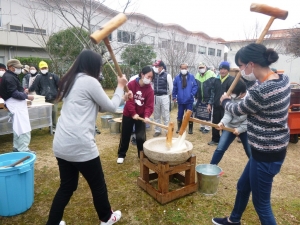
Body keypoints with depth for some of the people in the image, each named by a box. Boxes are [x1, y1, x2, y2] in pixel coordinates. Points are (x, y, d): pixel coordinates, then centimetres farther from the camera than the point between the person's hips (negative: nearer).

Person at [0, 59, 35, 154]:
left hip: (17, 103, 11)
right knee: (24, 127, -12)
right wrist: (27, 96, -17)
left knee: (18, 127, 17)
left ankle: (17, 147, 26)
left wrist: (23, 91, 9)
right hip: (15, 103, -11)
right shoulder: (9, 78, -17)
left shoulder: (11, 76, 16)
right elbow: (14, 93, -22)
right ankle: (23, 149, -9)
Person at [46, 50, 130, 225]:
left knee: (67, 186, 22)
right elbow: (111, 107, -2)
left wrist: (123, 95, 18)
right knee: (98, 185, 15)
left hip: (61, 144, 8)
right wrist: (120, 87, 11)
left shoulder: (70, 81, 15)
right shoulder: (90, 81, -10)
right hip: (80, 145, -8)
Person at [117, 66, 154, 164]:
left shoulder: (150, 90, -9)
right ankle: (121, 155, 29)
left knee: (141, 137, -2)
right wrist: (133, 113, -22)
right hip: (128, 114, 0)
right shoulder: (131, 84, -13)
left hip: (141, 115, 1)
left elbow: (149, 105, -14)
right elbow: (129, 100, -16)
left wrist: (147, 116, -30)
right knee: (125, 136, 10)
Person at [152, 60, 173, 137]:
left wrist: (168, 94, 7)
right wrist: (153, 93, 13)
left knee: (165, 115, -1)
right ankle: (157, 130, 23)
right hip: (156, 97, 5)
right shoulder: (154, 75, 5)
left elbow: (171, 87, -2)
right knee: (156, 115, 12)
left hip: (164, 97, -5)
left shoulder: (167, 75, -8)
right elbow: (152, 84, 17)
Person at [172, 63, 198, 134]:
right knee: (180, 115, 11)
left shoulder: (191, 77, -1)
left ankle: (190, 129, 22)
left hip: (189, 100, -1)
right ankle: (179, 128, 26)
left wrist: (192, 94, -10)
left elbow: (195, 86, 0)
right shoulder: (177, 77, 1)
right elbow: (174, 88, 6)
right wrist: (174, 97, 3)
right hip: (180, 100, 1)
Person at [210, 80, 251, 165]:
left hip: (245, 128, -1)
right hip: (230, 126, 2)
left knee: (251, 153, 8)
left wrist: (240, 129, -17)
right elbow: (228, 113, -10)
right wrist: (222, 122, -28)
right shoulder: (231, 97, -10)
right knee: (220, 149, -3)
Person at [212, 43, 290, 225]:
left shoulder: (262, 91, -28)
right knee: (243, 186, 26)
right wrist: (247, 78, 8)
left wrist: (225, 101, 10)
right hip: (273, 148, 10)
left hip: (266, 154, -10)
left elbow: (238, 110, -10)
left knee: (261, 203, 10)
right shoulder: (282, 79, 0)